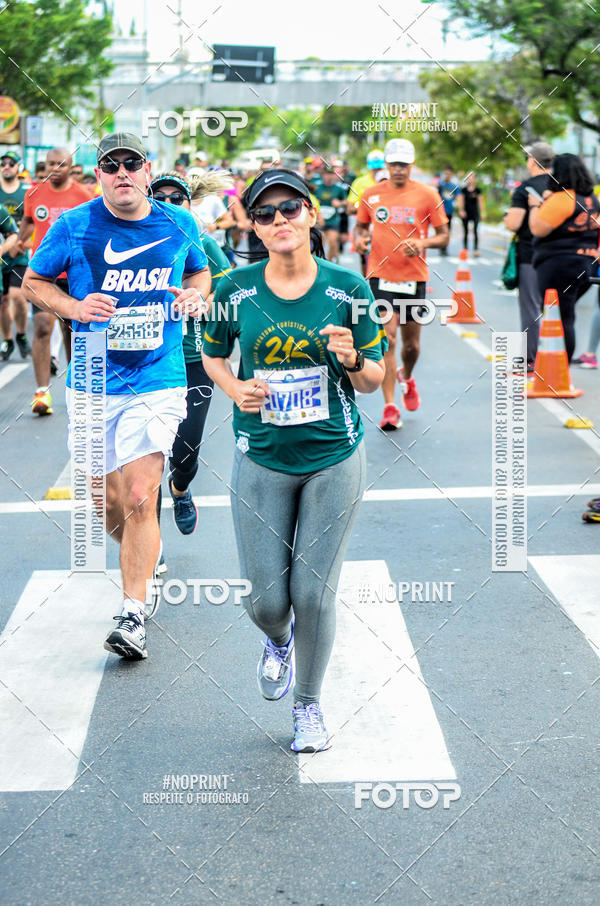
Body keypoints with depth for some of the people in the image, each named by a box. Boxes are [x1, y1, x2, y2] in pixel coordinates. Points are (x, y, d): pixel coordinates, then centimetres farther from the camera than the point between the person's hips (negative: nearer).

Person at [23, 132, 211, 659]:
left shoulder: (179, 224, 2)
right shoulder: (74, 227, -4)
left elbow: (201, 271, 20)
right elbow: (34, 280, 7)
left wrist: (196, 294, -3)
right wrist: (75, 308, -12)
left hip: (157, 381, -1)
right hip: (94, 383, 1)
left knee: (139, 499, -13)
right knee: (109, 502, 9)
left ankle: (134, 616, -5)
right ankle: (147, 560, 41)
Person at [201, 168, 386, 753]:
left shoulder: (347, 288, -6)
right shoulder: (236, 291, -5)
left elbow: (374, 381, 1)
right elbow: (213, 356, 12)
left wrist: (352, 359, -21)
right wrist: (235, 388, -9)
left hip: (334, 460, -1)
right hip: (261, 460, 1)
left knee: (314, 594, 2)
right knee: (265, 599, 3)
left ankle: (308, 705, 26)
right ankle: (278, 641, 42)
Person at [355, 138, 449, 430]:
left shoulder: (427, 195, -2)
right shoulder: (371, 195, 3)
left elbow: (443, 236, 2)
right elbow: (361, 225, 18)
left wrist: (423, 243, -18)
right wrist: (360, 239, -5)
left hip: (414, 277, 0)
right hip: (381, 276, 0)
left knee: (411, 345, 9)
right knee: (386, 339, -11)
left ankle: (407, 377, 44)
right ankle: (390, 408, -8)